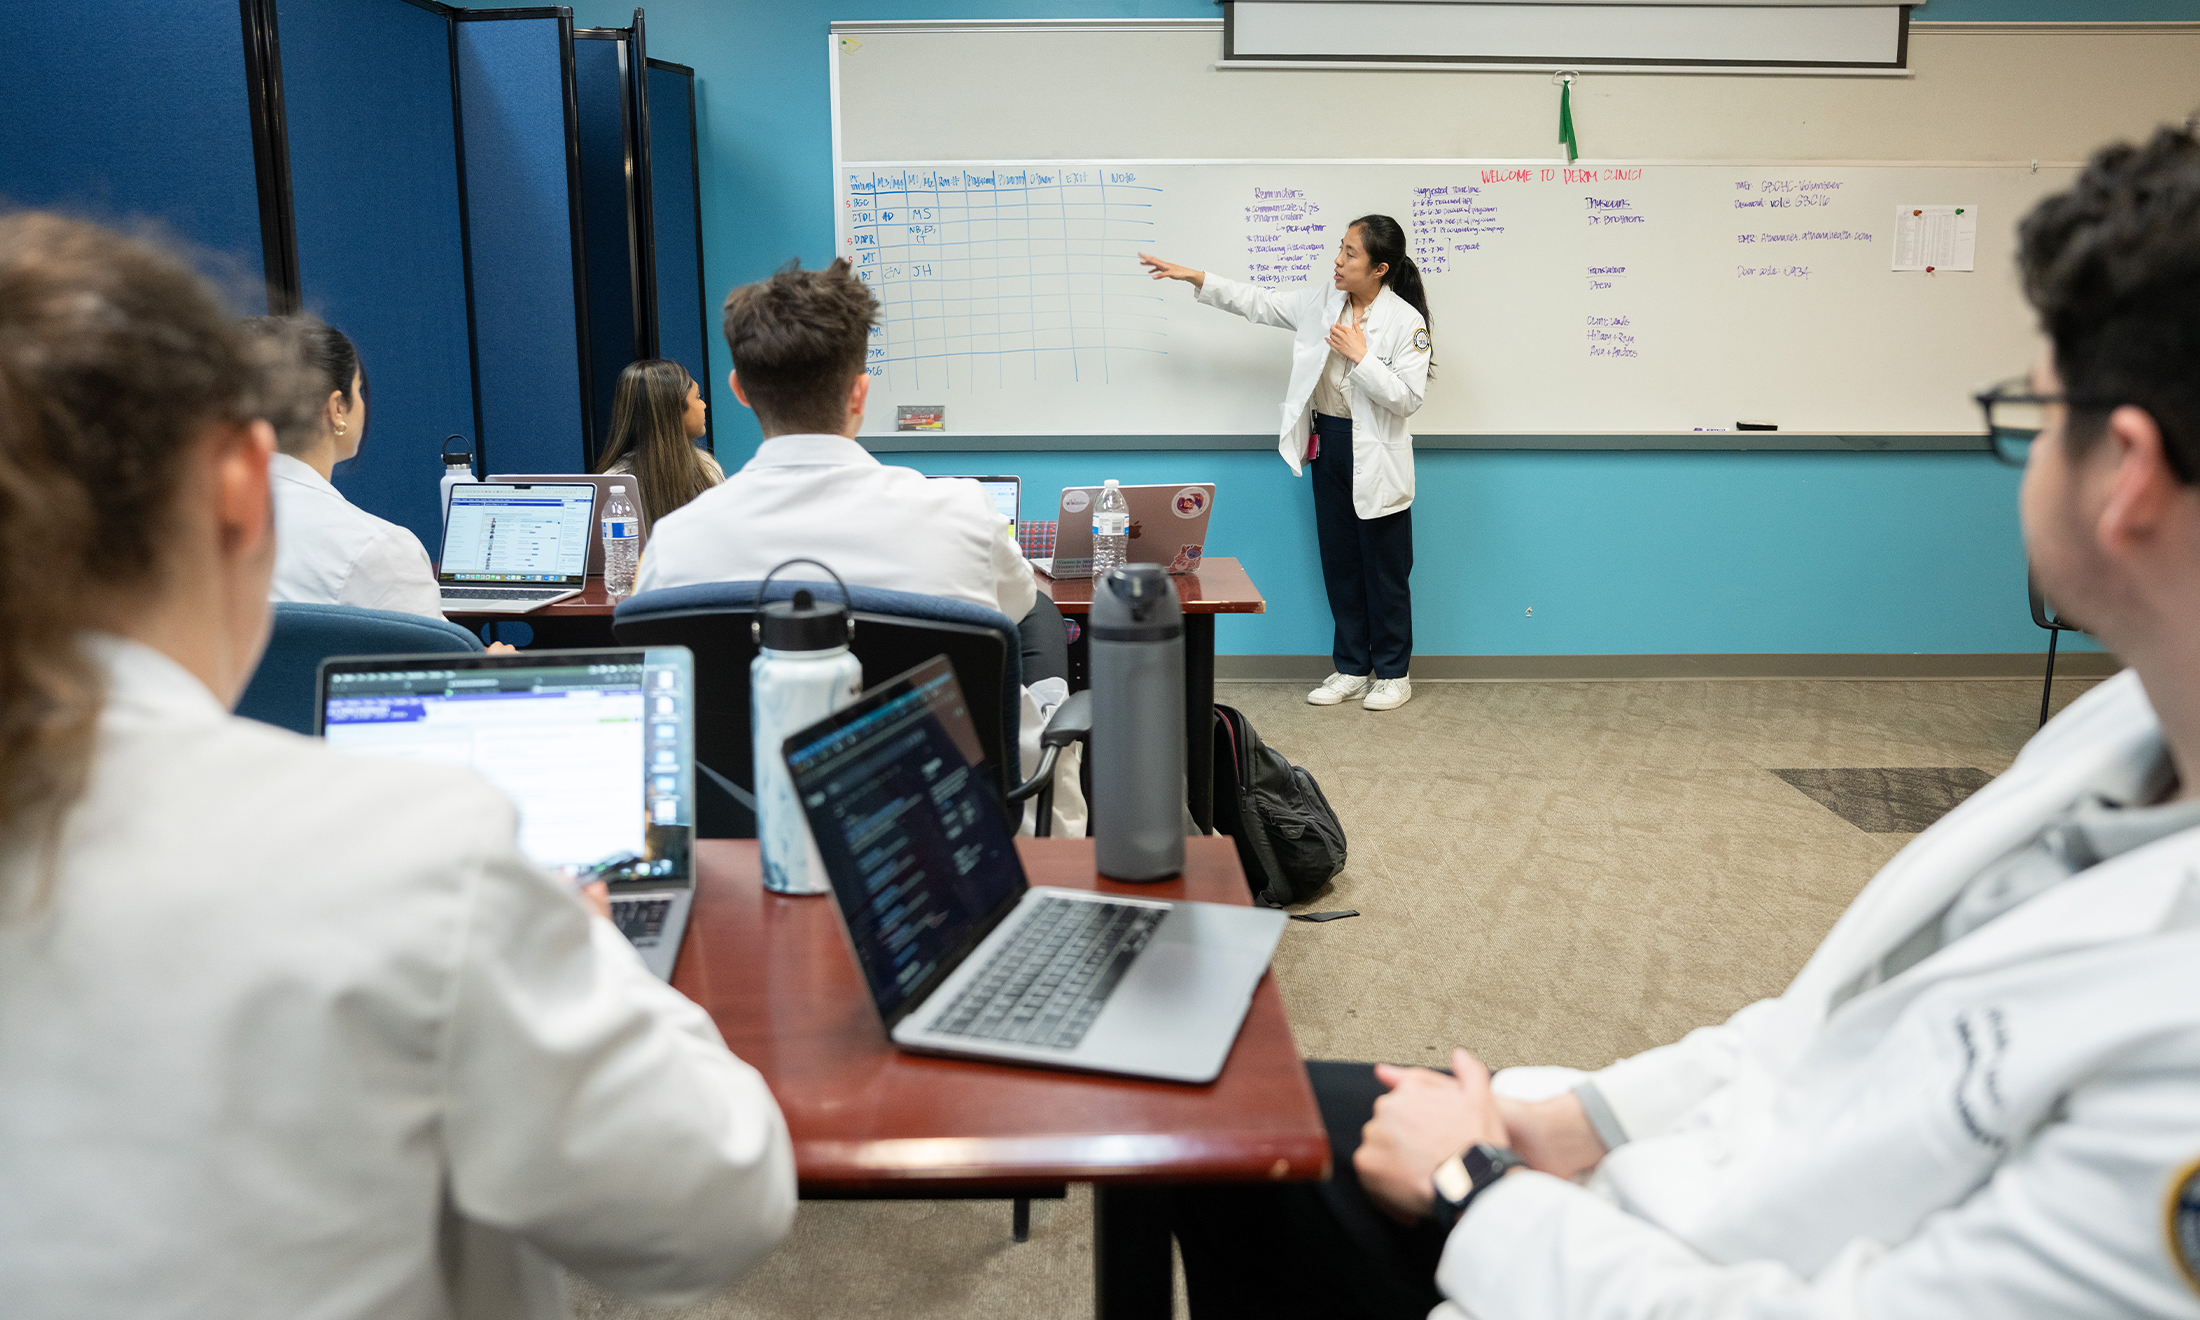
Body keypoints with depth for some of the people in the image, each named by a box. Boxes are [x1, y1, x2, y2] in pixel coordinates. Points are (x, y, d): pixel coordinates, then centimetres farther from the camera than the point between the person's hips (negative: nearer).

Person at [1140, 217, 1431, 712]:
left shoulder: (1406, 321, -14)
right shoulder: (1319, 301, 2)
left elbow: (1407, 398, -17)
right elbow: (1259, 303, 8)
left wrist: (1360, 356, -22)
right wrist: (1195, 277, 2)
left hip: (1376, 457, -6)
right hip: (1327, 446, 6)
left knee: (1384, 568, 4)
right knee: (1338, 562, 12)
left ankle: (1393, 673, 18)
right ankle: (1352, 667, 24)